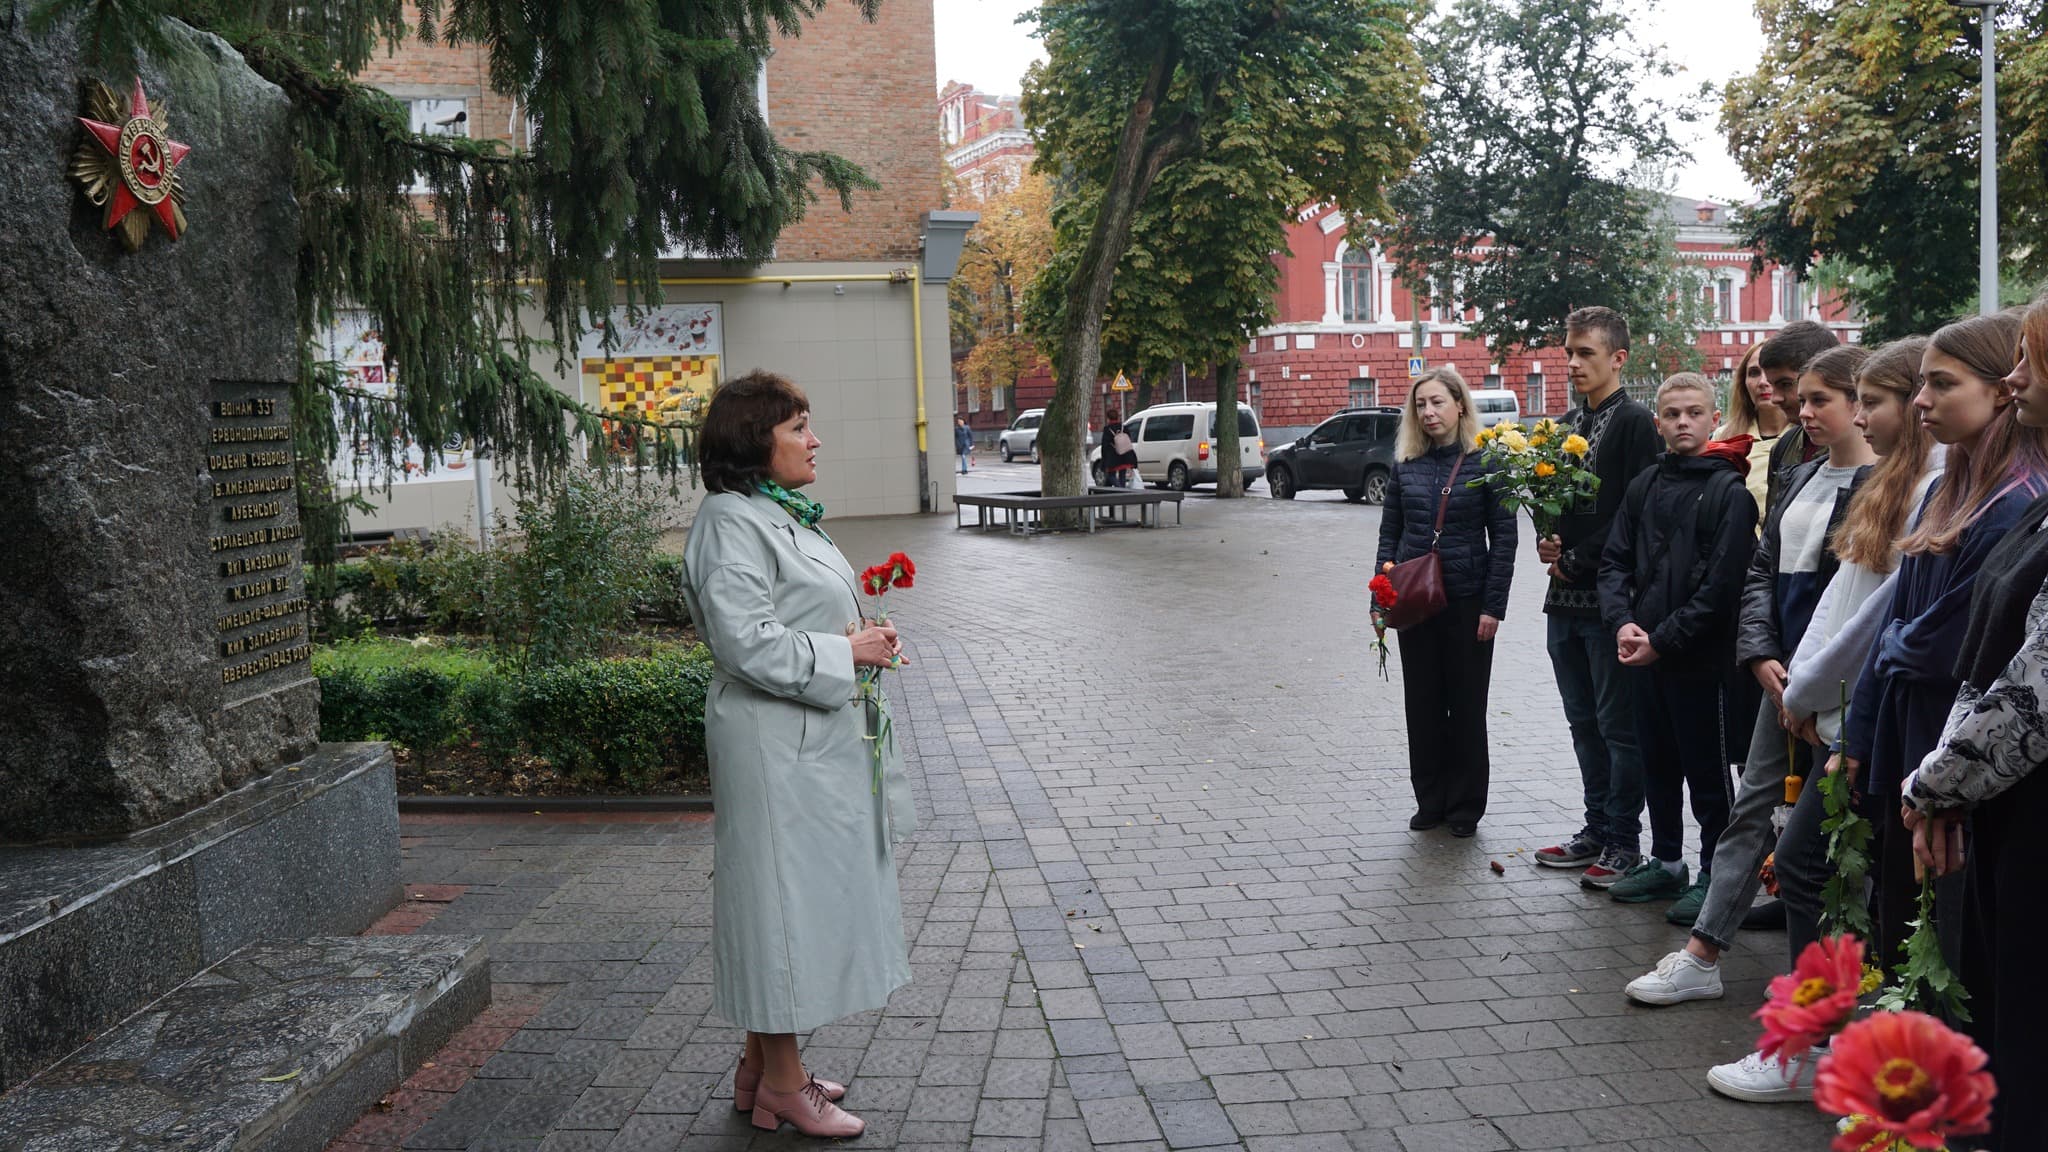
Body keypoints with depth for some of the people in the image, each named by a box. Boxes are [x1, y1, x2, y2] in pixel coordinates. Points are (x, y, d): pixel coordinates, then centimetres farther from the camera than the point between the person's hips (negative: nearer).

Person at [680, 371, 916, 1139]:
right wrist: (845, 652, -17)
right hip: (777, 749, -10)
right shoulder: (731, 522, -17)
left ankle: (760, 1066, 30)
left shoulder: (782, 514, 15)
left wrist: (863, 639, 8)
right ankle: (780, 1083, 14)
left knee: (803, 896, 16)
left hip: (817, 739, 10)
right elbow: (746, 641, -25)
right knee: (784, 894, 0)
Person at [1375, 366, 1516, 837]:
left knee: (1466, 705, 7)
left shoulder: (1485, 462, -5)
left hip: (1467, 601, -3)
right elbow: (1390, 532, 9)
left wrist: (1493, 606, -11)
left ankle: (1465, 806, 18)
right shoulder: (1406, 464, 5)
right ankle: (1430, 801, 20)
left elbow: (1504, 537, -6)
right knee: (1422, 703, 8)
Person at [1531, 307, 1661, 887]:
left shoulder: (1636, 423, -9)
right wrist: (1548, 543, 0)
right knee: (1584, 722, 14)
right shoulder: (1566, 425, 15)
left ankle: (1624, 840, 10)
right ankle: (1597, 828, 25)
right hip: (1566, 598, 8)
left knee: (1619, 724, 1)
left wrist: (1575, 560, -13)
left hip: (1610, 598, -8)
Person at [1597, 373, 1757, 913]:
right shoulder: (1645, 486, 9)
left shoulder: (1729, 490, -9)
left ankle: (1714, 874, 18)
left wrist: (1664, 639, -15)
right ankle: (1666, 861, 30)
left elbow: (1722, 583, -15)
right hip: (1644, 657, 6)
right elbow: (1614, 561, 9)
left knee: (1706, 769, 5)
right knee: (1657, 763, 16)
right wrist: (1623, 622, -8)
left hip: (1700, 659, -6)